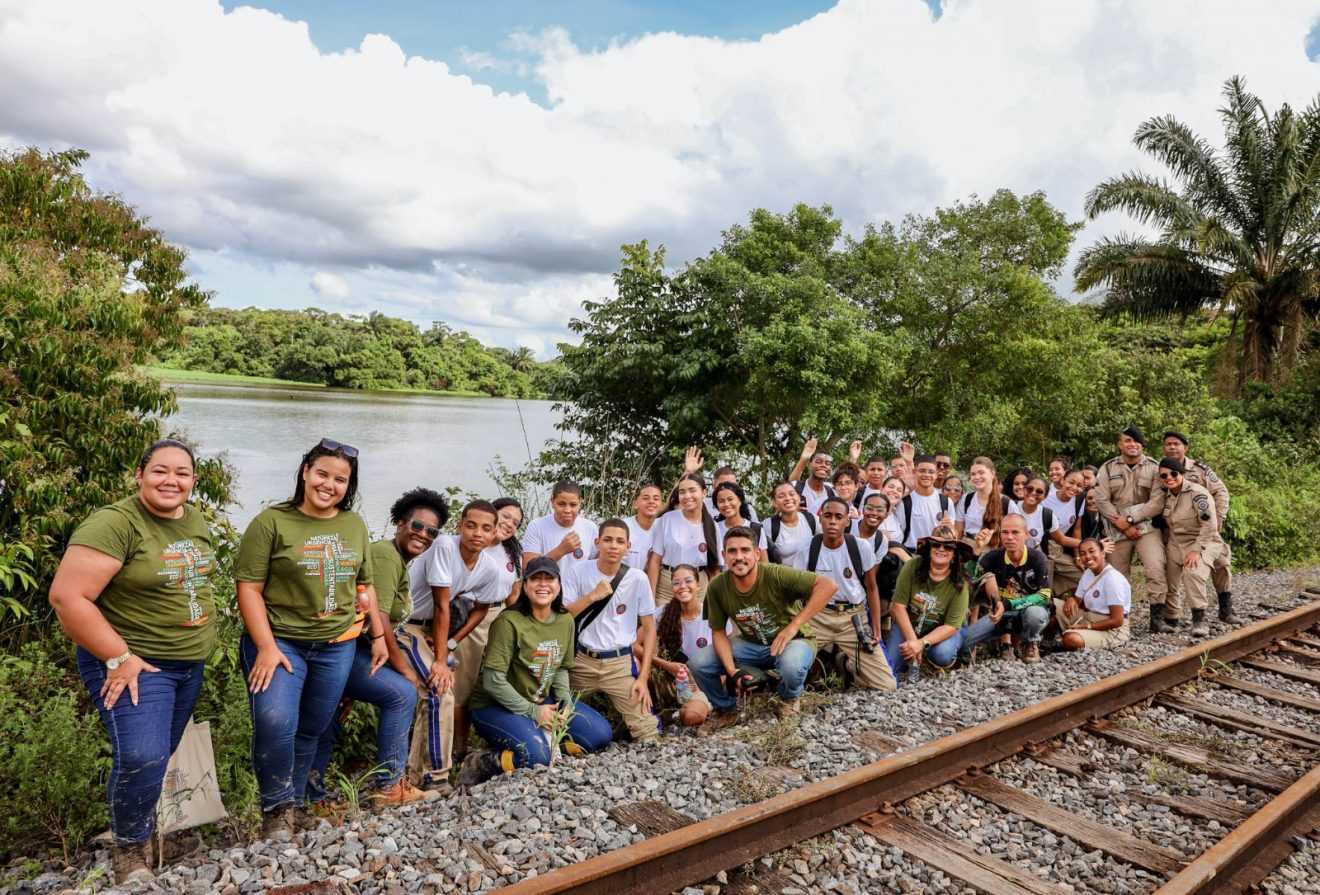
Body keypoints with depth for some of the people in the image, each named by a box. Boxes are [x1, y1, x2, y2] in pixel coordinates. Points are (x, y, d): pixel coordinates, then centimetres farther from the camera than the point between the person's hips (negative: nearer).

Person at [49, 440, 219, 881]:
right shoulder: (114, 524, -21)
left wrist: (200, 631, 12)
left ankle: (143, 826, 43)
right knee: (142, 758, -17)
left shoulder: (197, 522, 4)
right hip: (134, 662, -7)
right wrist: (119, 657, -22)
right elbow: (67, 596, -24)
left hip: (189, 662, 7)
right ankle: (130, 849, 9)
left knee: (162, 754, 19)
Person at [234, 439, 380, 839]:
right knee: (276, 723, -19)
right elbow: (249, 587, -10)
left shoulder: (355, 525, 8)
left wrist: (378, 636, 12)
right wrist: (266, 647, -17)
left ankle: (292, 805, 30)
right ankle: (276, 807, 3)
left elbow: (366, 585, 16)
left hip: (337, 645, 4)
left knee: (311, 730, 11)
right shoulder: (272, 521, -7)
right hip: (280, 641, -4)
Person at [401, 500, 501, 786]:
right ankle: (434, 778, -4)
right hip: (402, 623, -7)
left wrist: (450, 645, -3)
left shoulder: (490, 569, -8)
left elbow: (480, 610, 8)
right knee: (440, 691, -16)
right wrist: (441, 659, -20)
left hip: (430, 626, 7)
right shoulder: (445, 545, -26)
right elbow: (441, 605, -23)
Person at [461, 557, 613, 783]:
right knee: (537, 756, -31)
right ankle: (481, 764, -10)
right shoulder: (509, 622, -20)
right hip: (496, 706, -7)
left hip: (542, 702, 7)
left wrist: (566, 702, -6)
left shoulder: (565, 621, 1)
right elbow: (493, 681, -22)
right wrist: (532, 711, -17)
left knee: (601, 734, -4)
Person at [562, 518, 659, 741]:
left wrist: (643, 677, -5)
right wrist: (593, 596, -17)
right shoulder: (578, 572, -4)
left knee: (648, 733, -11)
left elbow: (649, 628, 0)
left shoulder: (637, 578, -4)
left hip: (621, 663, -1)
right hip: (583, 661, 1)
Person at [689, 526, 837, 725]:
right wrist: (731, 670, -20)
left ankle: (789, 698, 1)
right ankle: (726, 709, 15)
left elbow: (829, 585, -32)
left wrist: (794, 626, -32)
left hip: (792, 641, -3)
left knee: (791, 666, -38)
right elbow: (718, 632, -4)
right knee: (698, 663, -15)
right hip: (750, 644, 4)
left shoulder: (776, 575, -27)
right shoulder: (717, 588, -14)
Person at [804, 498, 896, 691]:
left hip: (854, 618, 0)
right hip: (818, 616, 0)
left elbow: (871, 588, 4)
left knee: (887, 686, -11)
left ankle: (847, 663, 19)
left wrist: (877, 630, 0)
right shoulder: (808, 547, -5)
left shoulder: (862, 546, -6)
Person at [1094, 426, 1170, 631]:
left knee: (1156, 568, -17)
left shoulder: (1153, 467, 3)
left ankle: (1157, 616, -9)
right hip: (1117, 530, 1)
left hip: (1146, 526, -1)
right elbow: (1101, 500, -1)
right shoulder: (1108, 468, 6)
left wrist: (1128, 520, -12)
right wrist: (1123, 526, -9)